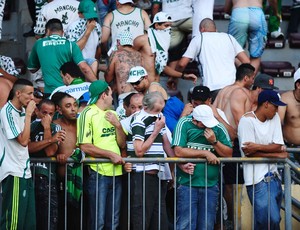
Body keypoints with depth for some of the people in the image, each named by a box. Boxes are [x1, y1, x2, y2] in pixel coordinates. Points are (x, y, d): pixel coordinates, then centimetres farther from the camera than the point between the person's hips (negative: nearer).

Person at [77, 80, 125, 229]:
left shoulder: (113, 114, 14)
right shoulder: (88, 114, -7)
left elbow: (122, 144, 12)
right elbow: (85, 146, -14)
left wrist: (117, 125, -3)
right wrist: (110, 154, -16)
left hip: (116, 172, 7)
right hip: (98, 173, -7)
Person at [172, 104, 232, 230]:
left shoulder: (218, 128, 5)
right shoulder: (184, 124, -3)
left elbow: (229, 153, 5)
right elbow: (178, 151, -13)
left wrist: (214, 142, -11)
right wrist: (205, 153, -9)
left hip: (211, 185, 3)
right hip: (187, 183, -3)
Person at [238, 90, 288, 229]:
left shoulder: (275, 118, 11)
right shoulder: (247, 120, -10)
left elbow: (278, 146, 2)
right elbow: (248, 152, -15)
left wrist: (258, 146, -15)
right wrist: (277, 154, -8)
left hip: (273, 175, 8)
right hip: (258, 179, -8)